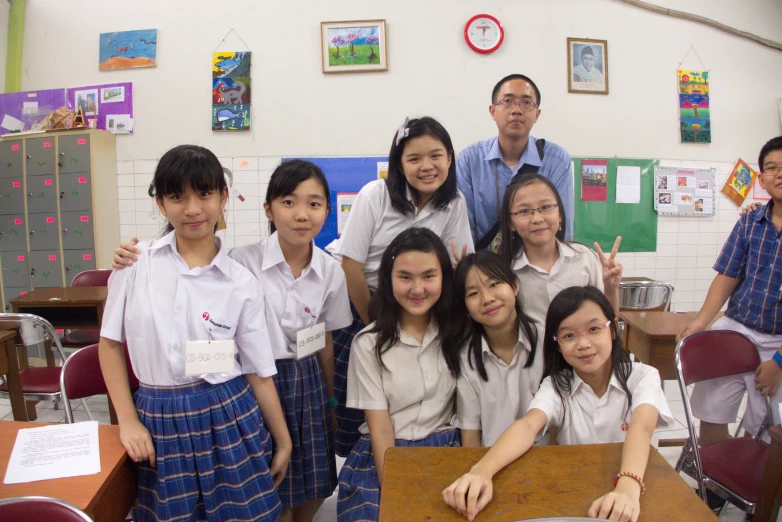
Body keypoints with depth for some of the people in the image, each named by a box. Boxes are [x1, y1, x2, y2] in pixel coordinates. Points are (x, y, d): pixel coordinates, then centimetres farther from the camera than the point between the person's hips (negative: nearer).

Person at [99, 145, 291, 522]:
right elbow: (110, 342, 4)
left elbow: (259, 372, 0)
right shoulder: (135, 261, -5)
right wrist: (128, 421, 0)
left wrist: (283, 441, 5)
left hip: (229, 416, 0)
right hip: (159, 418, 1)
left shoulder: (242, 284, -6)